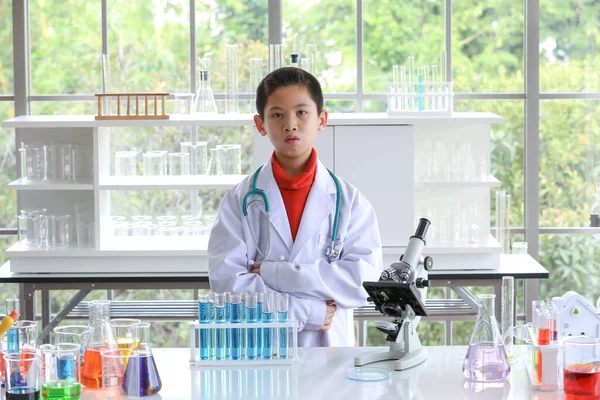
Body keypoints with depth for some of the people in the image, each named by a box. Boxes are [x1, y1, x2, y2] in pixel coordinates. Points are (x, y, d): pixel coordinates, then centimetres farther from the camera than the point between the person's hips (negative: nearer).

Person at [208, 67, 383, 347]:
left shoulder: (349, 200, 5)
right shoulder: (239, 201, 4)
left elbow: (364, 279, -7)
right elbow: (226, 283, -7)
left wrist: (271, 273, -10)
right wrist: (310, 312, -10)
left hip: (329, 347, 1)